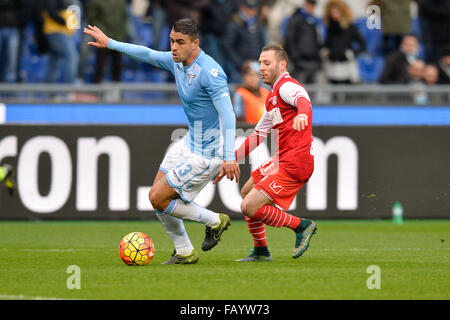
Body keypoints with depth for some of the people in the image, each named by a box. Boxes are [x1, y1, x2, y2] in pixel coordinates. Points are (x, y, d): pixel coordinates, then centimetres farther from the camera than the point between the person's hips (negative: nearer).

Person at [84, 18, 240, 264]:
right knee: (157, 195, 10)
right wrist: (109, 43, 24)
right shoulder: (177, 61, 1)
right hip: (190, 142, 9)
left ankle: (214, 221, 11)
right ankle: (184, 253, 22)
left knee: (158, 198, -6)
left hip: (206, 153, -9)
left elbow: (228, 115, -29)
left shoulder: (210, 72, -26)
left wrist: (229, 158, -35)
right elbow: (147, 54, 20)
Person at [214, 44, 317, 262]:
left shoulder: (287, 86, -9)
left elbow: (302, 99, -34)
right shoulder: (273, 98, 22)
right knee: (247, 192, 25)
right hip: (281, 161, 10)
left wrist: (302, 113, -58)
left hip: (293, 165, -10)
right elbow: (257, 135, 29)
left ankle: (301, 226, -2)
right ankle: (261, 252, 30)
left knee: (249, 207, -15)